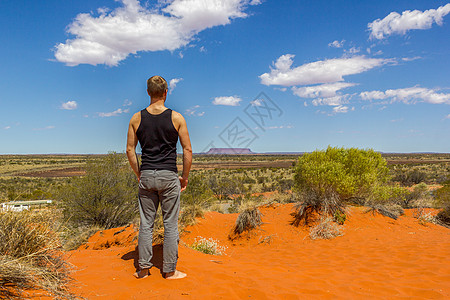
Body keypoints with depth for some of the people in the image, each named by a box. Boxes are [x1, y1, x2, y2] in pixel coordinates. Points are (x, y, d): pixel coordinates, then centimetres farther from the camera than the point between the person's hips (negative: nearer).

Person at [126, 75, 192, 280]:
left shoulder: (137, 118, 3)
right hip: (169, 175, -2)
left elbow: (130, 150, 6)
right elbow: (187, 150, -5)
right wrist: (185, 177, 5)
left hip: (146, 176, 3)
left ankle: (144, 268, 20)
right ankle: (169, 271, 16)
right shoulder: (176, 117, -4)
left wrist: (139, 174, 16)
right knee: (170, 224, 7)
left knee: (146, 223, 12)